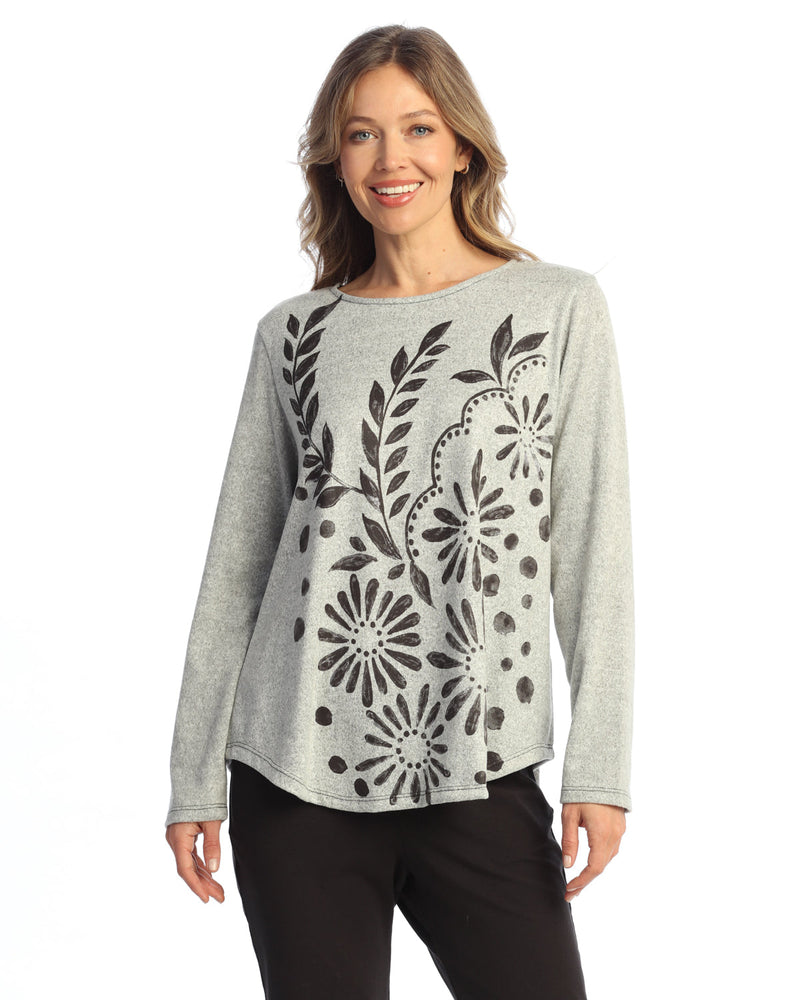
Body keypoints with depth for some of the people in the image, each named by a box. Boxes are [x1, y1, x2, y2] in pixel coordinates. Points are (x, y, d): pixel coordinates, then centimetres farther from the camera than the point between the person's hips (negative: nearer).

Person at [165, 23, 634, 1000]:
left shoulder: (560, 307, 4)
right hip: (296, 776, 2)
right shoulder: (295, 334, 9)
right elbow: (238, 560, 10)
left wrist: (600, 767, -6)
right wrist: (194, 778, 8)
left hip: (481, 777, -1)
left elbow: (593, 549, 1)